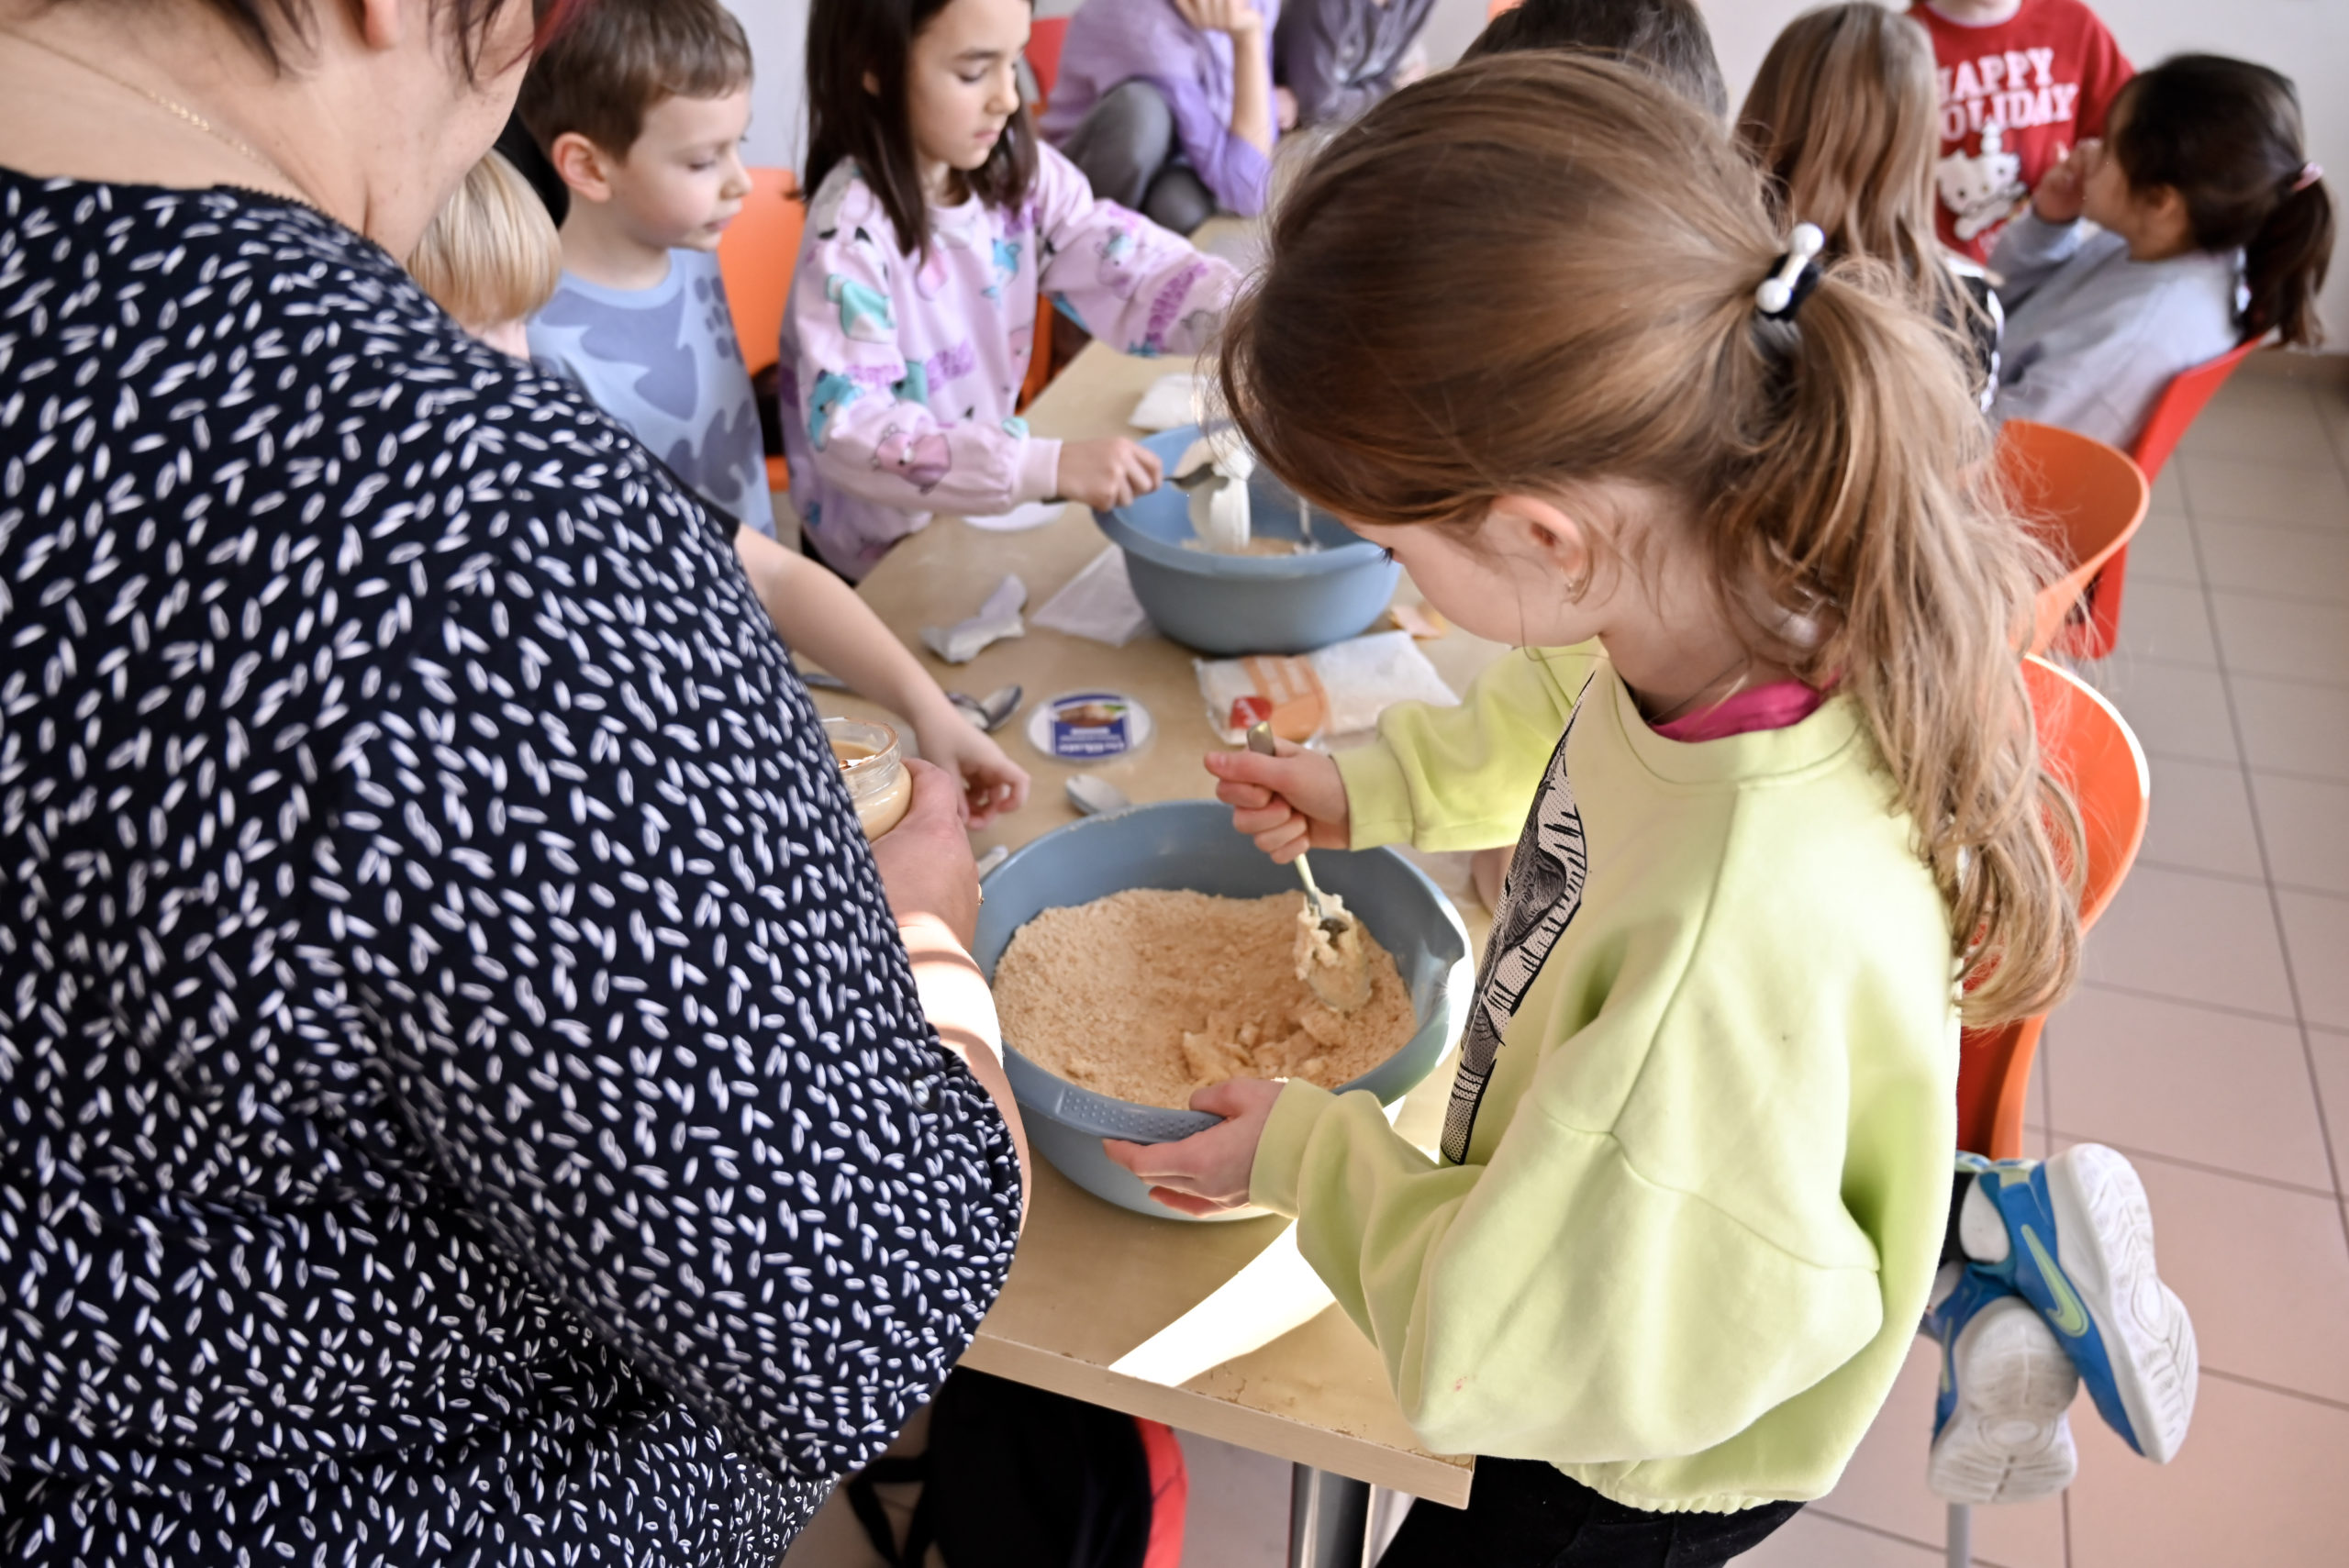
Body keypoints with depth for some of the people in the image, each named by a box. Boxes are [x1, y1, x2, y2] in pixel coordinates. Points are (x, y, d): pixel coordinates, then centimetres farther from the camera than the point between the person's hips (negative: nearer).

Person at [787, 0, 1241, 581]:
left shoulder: (1018, 173, -3)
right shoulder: (851, 232, -23)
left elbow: (1130, 267, -11)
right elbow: (849, 430, -32)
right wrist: (1050, 466, -42)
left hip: (987, 508, 6)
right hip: (887, 557, -6)